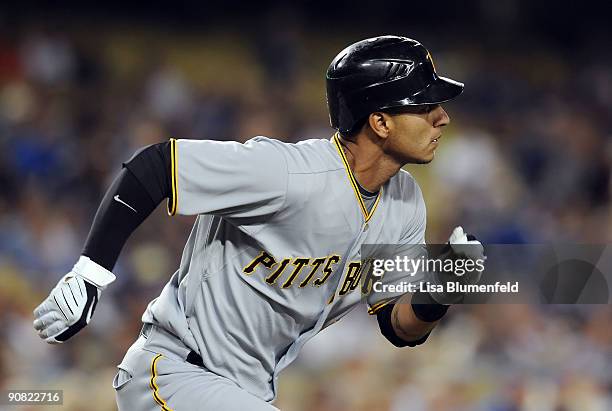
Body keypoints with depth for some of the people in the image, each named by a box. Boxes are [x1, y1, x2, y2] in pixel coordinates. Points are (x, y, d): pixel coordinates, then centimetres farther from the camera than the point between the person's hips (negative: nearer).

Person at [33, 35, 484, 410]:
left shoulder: (405, 203, 0)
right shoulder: (286, 172, -25)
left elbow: (400, 328, 7)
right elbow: (152, 166, -20)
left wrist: (435, 296, -16)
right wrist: (86, 278, -21)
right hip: (172, 372, -9)